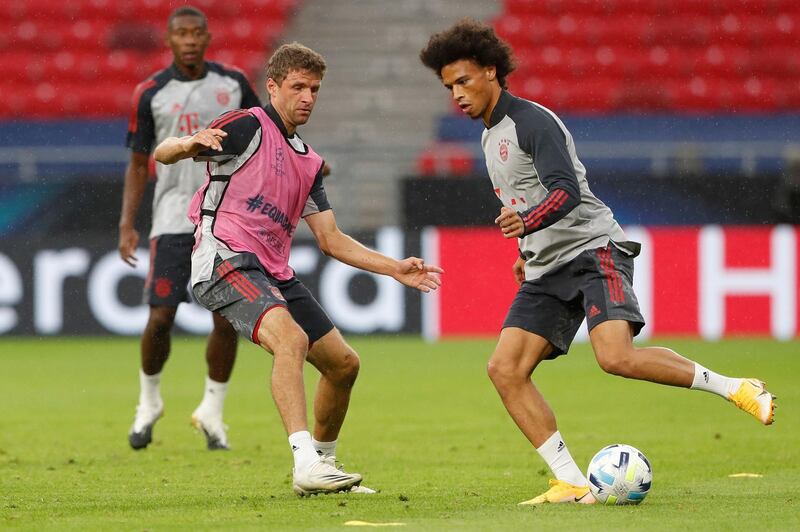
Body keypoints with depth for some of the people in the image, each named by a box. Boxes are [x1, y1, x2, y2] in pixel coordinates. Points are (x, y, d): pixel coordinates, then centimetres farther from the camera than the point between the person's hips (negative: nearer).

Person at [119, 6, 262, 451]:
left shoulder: (233, 83, 4)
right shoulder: (151, 93, 2)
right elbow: (138, 163, 7)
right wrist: (127, 223, -2)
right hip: (173, 218, -1)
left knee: (227, 320, -4)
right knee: (160, 318, -8)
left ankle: (212, 413, 12)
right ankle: (149, 402, 17)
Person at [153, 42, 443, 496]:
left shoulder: (310, 163, 20)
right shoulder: (248, 127, -3)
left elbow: (330, 239, 21)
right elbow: (162, 154, -11)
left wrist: (396, 269, 14)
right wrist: (190, 144, -35)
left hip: (275, 273, 9)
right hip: (225, 259, -9)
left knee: (344, 363, 11)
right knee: (291, 339, -33)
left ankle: (324, 463, 30)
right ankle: (306, 463, -41)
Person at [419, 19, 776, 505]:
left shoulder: (531, 120, -11)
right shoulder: (490, 137, 19)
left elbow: (567, 192, -24)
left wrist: (526, 223, -40)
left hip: (592, 250, -9)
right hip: (546, 271, 9)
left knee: (617, 357, -29)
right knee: (505, 369, -9)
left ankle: (734, 388, -11)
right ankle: (572, 483, -9)